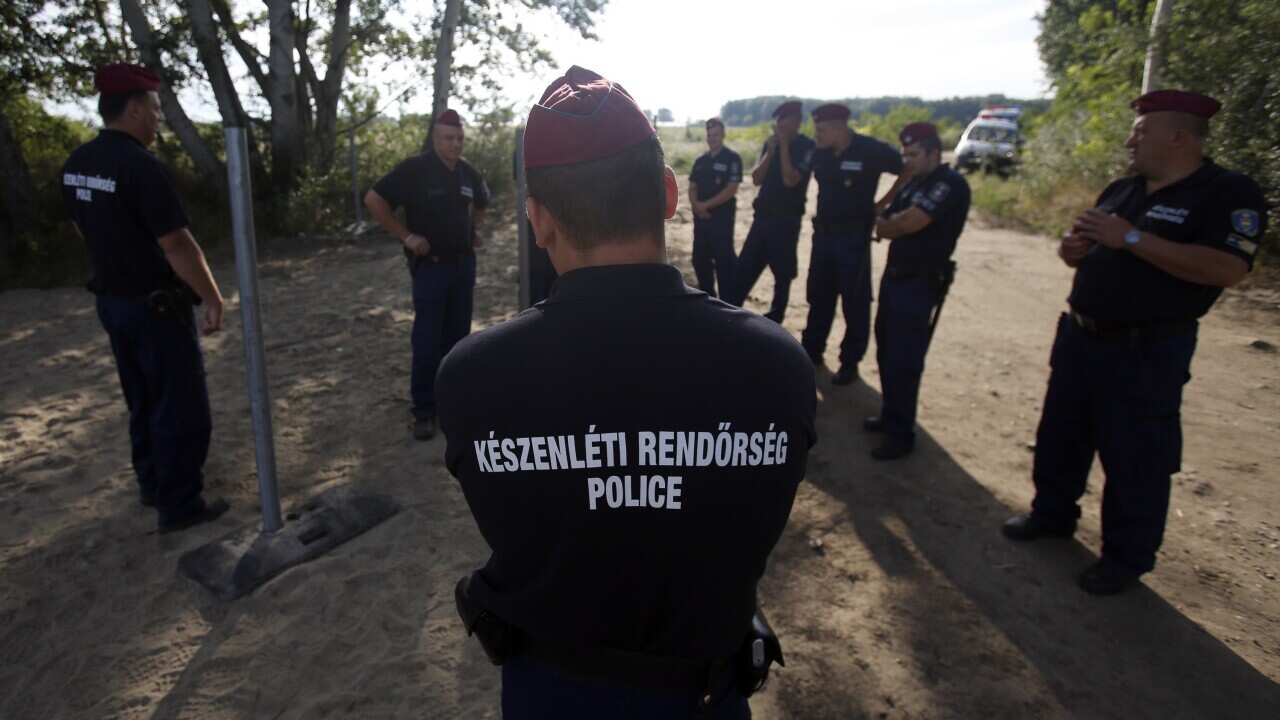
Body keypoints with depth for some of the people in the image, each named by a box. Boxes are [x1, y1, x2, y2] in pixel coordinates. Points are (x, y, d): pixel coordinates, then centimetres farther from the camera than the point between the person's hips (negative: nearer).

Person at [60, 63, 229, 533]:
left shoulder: (76, 164, 6)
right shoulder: (142, 167, -22)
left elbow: (87, 230, 16)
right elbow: (178, 246, -22)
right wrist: (212, 299, -13)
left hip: (111, 300, 9)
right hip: (156, 305, -9)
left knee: (143, 402, 20)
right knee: (181, 407, 2)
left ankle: (153, 485, 33)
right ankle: (179, 505, 9)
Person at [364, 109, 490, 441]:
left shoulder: (468, 172, 6)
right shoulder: (415, 169, -11)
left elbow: (481, 202, 27)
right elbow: (374, 199, -14)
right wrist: (405, 235, -14)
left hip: (464, 264, 6)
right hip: (430, 266, -5)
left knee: (458, 336, 12)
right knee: (427, 342, -3)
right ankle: (424, 411, 6)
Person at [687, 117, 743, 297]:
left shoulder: (732, 158, -5)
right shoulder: (700, 160, 13)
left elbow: (731, 190, -13)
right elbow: (692, 187, 13)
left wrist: (706, 204, -14)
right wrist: (696, 205, -8)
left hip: (722, 217, -6)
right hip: (701, 217, 6)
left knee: (724, 260, -4)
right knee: (700, 259, 10)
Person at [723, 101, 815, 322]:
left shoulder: (806, 147, -8)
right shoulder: (771, 143, 10)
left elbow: (790, 180, -20)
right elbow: (756, 179, 4)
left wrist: (784, 146, -16)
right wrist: (770, 151, -7)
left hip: (786, 219, -6)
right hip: (762, 215, 6)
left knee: (782, 273, 3)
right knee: (743, 268, 6)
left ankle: (774, 319, 15)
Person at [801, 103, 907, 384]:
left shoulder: (871, 150, -14)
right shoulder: (820, 154, 3)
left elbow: (909, 172, -6)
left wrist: (879, 206, -6)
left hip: (854, 235, -5)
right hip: (823, 232, 6)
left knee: (854, 301, 2)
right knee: (818, 296, 14)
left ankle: (850, 363, 13)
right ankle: (812, 351, 28)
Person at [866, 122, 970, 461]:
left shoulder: (949, 185, -14)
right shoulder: (915, 182, 15)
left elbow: (908, 223, -23)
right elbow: (884, 228, 10)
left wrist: (889, 223, -2)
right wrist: (887, 224, -13)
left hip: (921, 283, -9)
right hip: (895, 275, 9)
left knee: (903, 360, -6)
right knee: (887, 353, 15)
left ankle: (901, 434, 5)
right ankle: (890, 415, 29)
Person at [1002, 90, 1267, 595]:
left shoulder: (1228, 193, -11)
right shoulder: (1122, 189, 11)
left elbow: (1226, 269, -25)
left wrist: (1131, 238, -26)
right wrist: (1073, 248, -6)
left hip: (1147, 351, -7)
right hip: (1080, 336, 7)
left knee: (1135, 458, 3)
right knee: (1059, 435, 16)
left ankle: (1127, 557, 20)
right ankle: (1051, 514, 36)